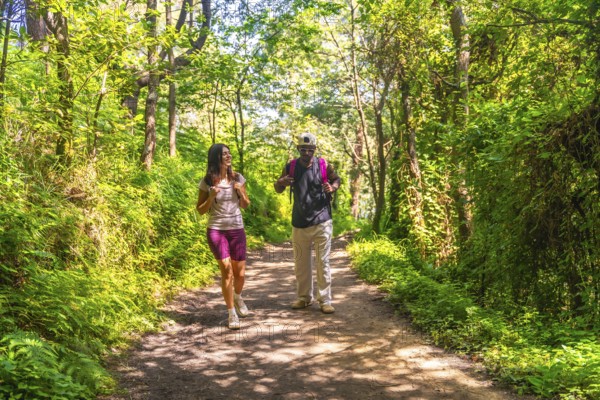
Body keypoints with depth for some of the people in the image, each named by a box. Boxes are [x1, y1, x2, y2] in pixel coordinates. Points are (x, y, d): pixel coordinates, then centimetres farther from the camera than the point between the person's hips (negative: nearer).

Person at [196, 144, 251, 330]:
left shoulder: (237, 178, 3)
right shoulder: (207, 182, -5)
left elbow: (245, 205, 11)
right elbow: (200, 210, 1)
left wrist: (241, 192, -9)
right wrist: (211, 197, -17)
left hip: (237, 229, 3)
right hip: (216, 230, -3)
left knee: (240, 273, 6)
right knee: (227, 270, -11)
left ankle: (237, 298, 39)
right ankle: (231, 314, 2)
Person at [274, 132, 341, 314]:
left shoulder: (324, 166, -4)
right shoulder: (290, 168, 1)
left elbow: (337, 180, 13)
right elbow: (278, 190, 10)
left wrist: (332, 187, -11)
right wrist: (280, 182, -14)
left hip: (321, 223, -2)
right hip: (299, 224, 3)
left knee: (323, 262, 1)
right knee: (301, 263, 12)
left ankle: (325, 300, 8)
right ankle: (304, 297, 26)